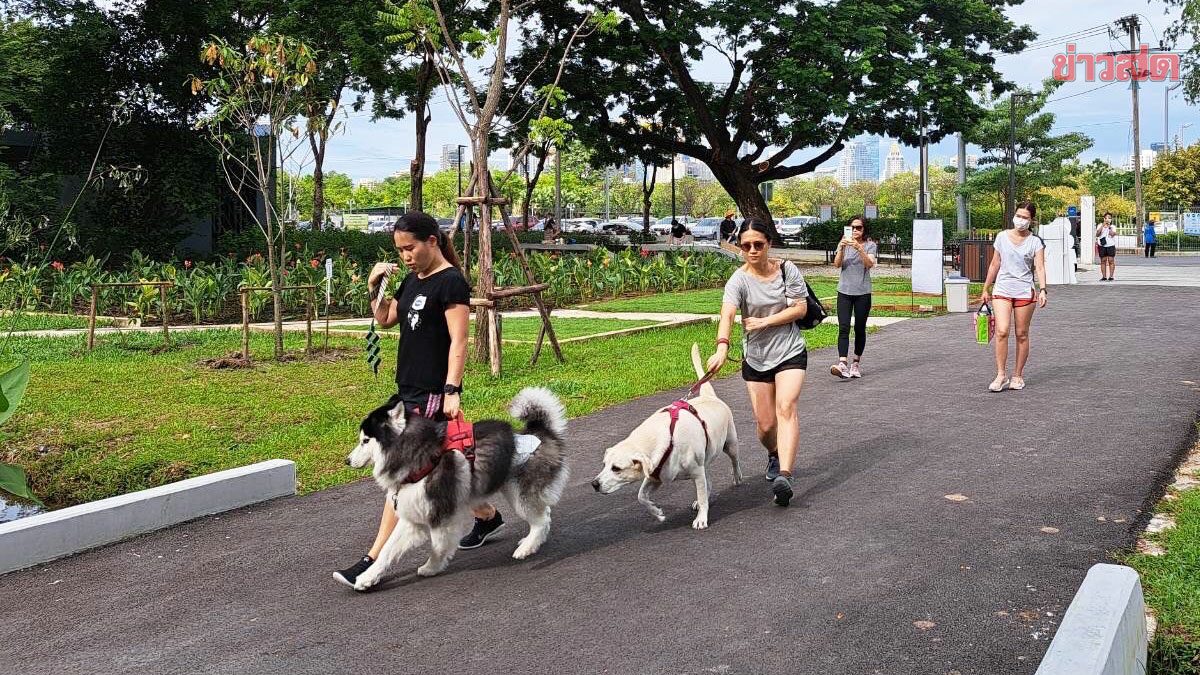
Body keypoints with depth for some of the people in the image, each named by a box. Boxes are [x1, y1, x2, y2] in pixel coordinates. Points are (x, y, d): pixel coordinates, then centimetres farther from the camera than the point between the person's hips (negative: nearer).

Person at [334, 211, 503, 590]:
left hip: (432, 395, -9)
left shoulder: (451, 282, -13)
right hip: (408, 389, 9)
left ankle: (374, 560, -6)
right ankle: (487, 516, 36)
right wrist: (375, 287, 5)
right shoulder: (414, 280, 13)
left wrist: (452, 391, -24)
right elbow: (385, 320, 22)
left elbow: (458, 342, -18)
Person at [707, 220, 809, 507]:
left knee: (786, 407, -22)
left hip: (790, 352, -1)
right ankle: (775, 455, 39)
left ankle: (784, 476, -33)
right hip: (756, 358, 1)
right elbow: (727, 314, -28)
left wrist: (765, 321, -15)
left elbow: (800, 308, -6)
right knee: (766, 424, 4)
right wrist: (722, 347, -46)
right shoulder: (739, 280, -11)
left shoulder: (787, 270, -4)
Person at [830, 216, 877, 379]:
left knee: (860, 329, 7)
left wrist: (859, 248, -29)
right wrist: (841, 249, -21)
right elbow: (837, 264, -5)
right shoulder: (844, 244, 9)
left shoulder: (870, 245, 2)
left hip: (862, 293, -1)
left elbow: (870, 264, -15)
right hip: (844, 292, 1)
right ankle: (842, 364, -23)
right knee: (843, 328, -12)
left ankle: (856, 363, 21)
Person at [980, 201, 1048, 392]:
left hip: (1025, 292, -1)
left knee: (1022, 334, 5)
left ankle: (1018, 376, 16)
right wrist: (986, 289, 15)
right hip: (1002, 290, 1)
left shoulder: (1035, 242, 1)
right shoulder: (1002, 237, 7)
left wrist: (1042, 290, -24)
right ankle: (1001, 376, -10)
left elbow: (1039, 267, -9)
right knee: (1002, 331, -14)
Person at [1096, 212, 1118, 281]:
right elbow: (1097, 234, -5)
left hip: (1111, 245, -1)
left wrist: (1109, 226, -7)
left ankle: (1111, 276, -3)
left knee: (1111, 261, -5)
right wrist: (1102, 226, -10)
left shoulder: (1113, 227, 6)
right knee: (1103, 261, 2)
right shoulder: (1100, 225, 9)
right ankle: (1104, 276, 4)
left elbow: (1112, 234, -12)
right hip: (1102, 246, 1)